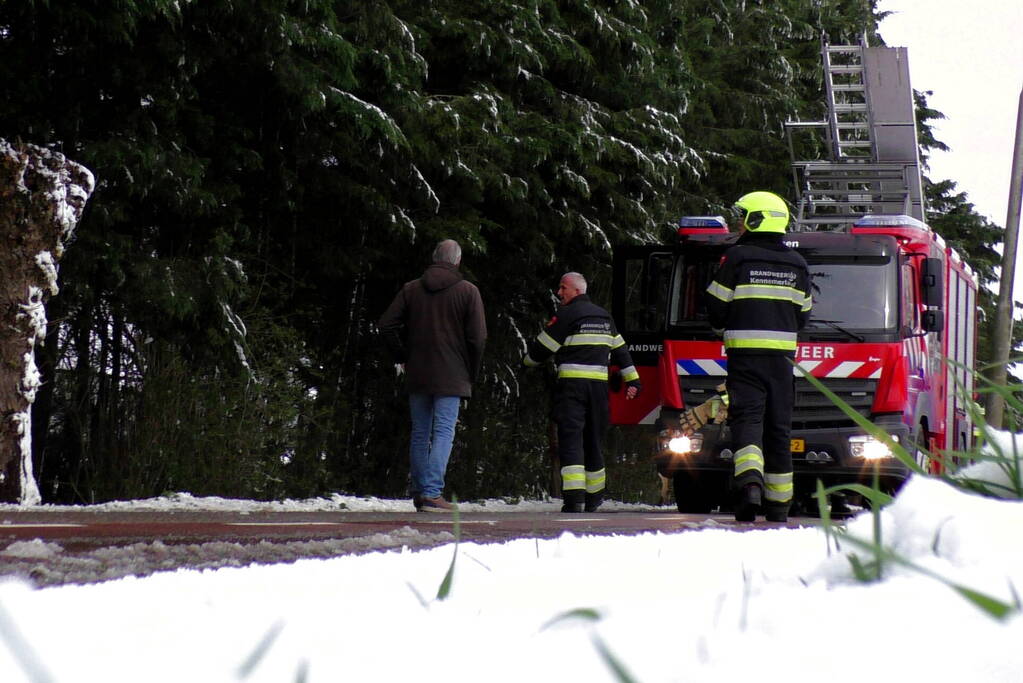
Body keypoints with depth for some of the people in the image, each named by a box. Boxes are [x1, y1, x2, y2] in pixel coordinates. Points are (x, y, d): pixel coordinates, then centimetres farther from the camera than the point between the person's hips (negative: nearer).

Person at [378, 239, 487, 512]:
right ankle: (432, 493, -16)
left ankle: (419, 492, 17)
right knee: (443, 433, -5)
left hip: (417, 376, 4)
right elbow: (478, 337, -7)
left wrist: (402, 357, 10)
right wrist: (472, 374, 4)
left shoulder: (411, 289, 6)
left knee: (420, 434, 13)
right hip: (451, 377, -4)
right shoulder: (467, 291, -3)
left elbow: (386, 324, 1)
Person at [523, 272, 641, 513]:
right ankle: (594, 498, 24)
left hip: (572, 384, -6)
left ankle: (573, 497, -22)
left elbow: (542, 348, -1)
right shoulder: (604, 316, 17)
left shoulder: (566, 315, -5)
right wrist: (633, 380, 25)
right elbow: (620, 350, 21)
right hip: (599, 384, 6)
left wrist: (527, 361, 20)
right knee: (594, 440, 15)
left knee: (570, 439, -9)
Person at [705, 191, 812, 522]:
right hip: (782, 356, 4)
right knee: (778, 427, 9)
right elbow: (802, 314, 13)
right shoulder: (796, 263, 10)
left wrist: (725, 329, 19)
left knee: (747, 420, -9)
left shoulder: (736, 257, -4)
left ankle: (750, 481, -34)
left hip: (745, 354, -4)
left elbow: (717, 308, -2)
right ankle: (778, 502, 12)